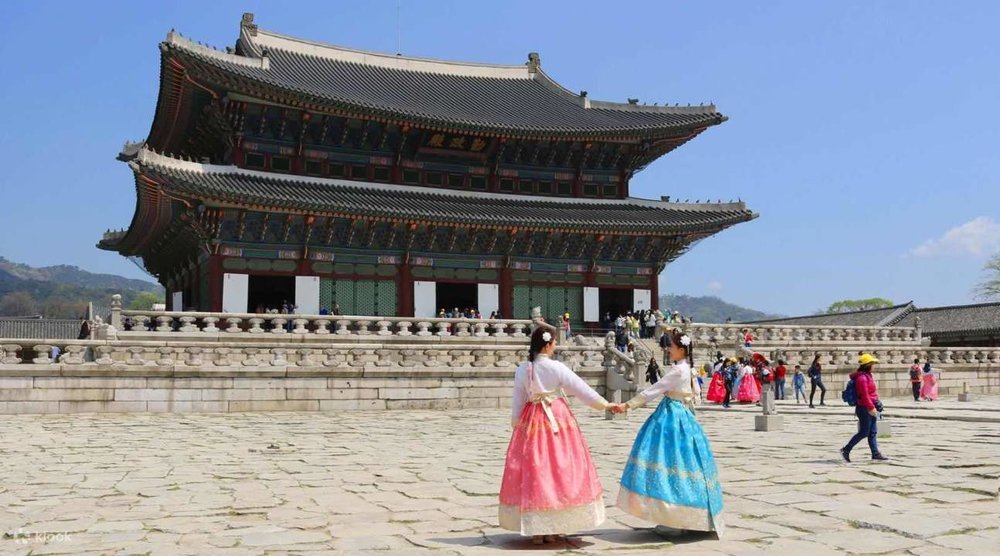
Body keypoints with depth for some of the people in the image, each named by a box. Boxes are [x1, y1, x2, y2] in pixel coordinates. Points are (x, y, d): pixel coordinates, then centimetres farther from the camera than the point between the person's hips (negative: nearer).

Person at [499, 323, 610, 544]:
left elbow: (517, 402, 2)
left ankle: (536, 529, 9)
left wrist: (516, 424, 14)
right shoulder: (556, 368, -9)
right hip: (557, 419, -2)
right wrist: (605, 404, 10)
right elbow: (582, 389, -2)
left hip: (531, 421, 2)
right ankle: (554, 526, 12)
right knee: (559, 469, 8)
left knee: (533, 469, 6)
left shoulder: (522, 370, -3)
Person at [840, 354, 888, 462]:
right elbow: (864, 395, -23)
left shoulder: (867, 376, 16)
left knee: (873, 432, 9)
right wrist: (871, 407, -25)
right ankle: (846, 450, 2)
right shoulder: (862, 378, -17)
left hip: (870, 409, 10)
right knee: (864, 432, -6)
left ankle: (875, 454, 11)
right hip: (865, 409, -10)